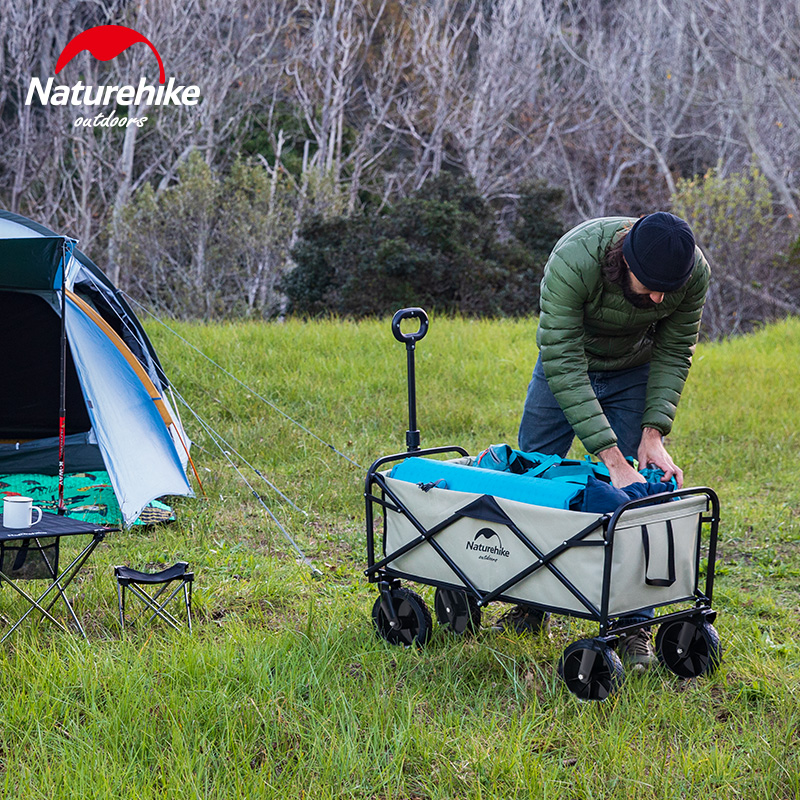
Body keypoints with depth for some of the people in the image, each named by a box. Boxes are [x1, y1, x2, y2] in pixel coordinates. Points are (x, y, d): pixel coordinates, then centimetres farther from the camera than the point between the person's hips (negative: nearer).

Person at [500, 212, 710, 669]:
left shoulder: (694, 271, -30)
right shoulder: (573, 261, -41)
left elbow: (674, 353, -13)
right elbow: (563, 366, -40)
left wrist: (653, 433, -23)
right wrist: (612, 457, -43)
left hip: (636, 374, 1)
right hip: (568, 364, -1)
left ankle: (634, 625, 2)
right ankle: (530, 606, 20)